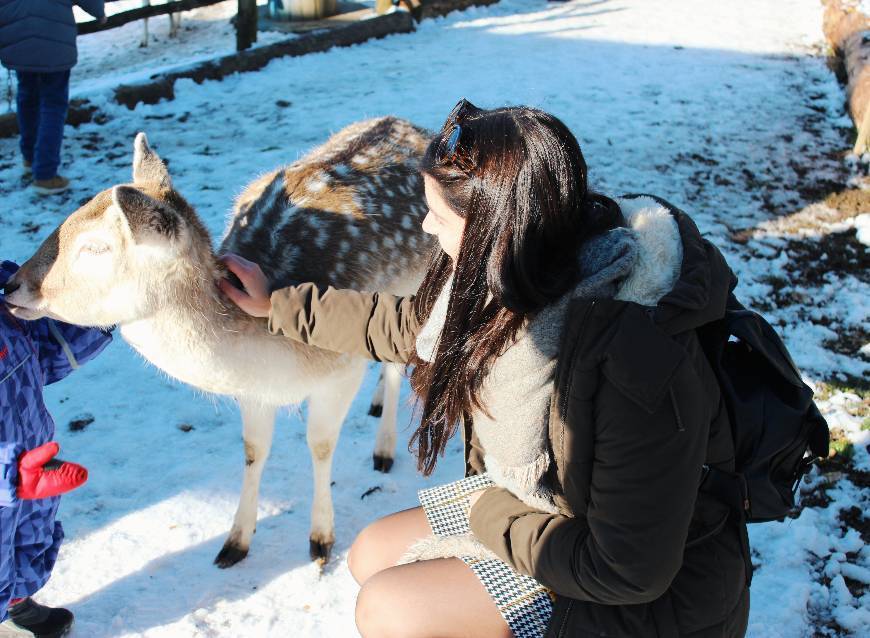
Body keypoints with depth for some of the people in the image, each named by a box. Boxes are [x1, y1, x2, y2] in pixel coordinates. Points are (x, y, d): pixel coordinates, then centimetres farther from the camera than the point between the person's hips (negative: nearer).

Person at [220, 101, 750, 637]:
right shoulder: (537, 277, -11)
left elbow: (631, 572, -29)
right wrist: (279, 305, 14)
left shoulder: (633, 364, -36)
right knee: (373, 556, 8)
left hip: (656, 587, -8)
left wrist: (489, 516, -15)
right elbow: (416, 326, 8)